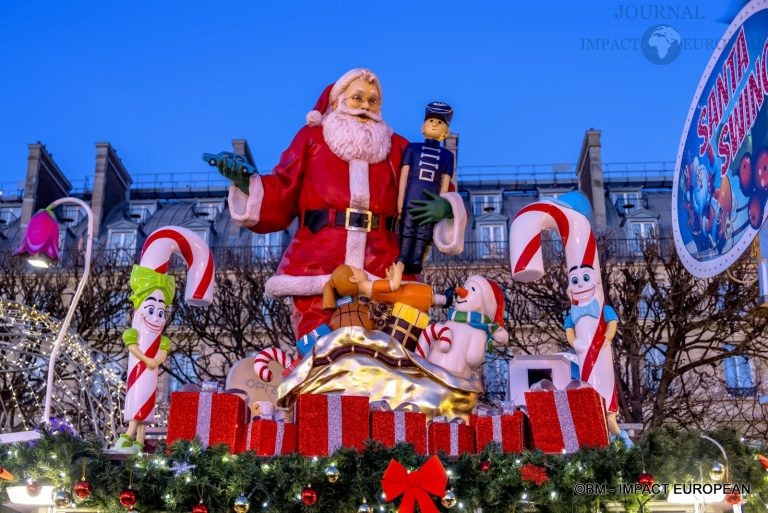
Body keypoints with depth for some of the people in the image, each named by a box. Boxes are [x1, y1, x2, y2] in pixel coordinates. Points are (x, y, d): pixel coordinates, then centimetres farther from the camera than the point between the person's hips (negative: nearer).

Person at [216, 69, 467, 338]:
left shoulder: (396, 148, 21)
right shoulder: (312, 138, 17)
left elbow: (419, 198, 15)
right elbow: (282, 196, 10)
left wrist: (444, 208, -6)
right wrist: (245, 182, -6)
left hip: (380, 270, 2)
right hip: (317, 268, -2)